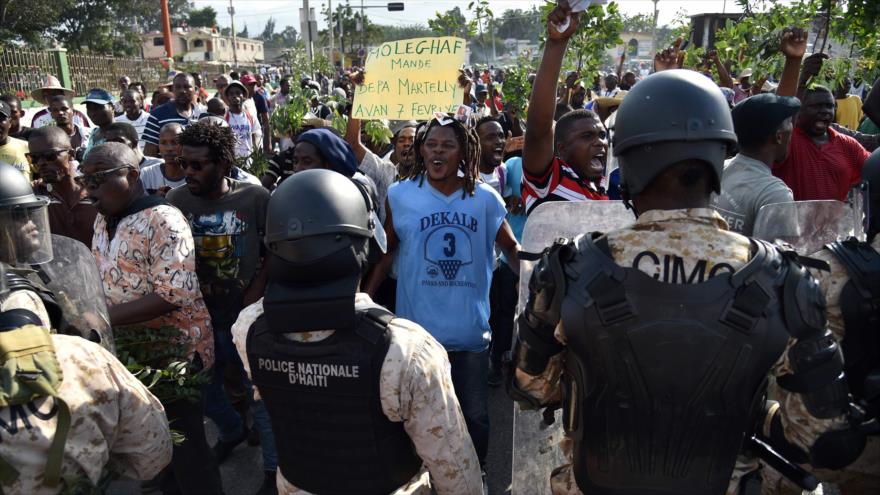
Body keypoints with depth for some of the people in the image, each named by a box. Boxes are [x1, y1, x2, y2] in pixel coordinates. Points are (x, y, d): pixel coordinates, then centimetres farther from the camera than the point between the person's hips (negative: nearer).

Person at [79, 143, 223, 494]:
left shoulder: (162, 220, -21)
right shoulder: (104, 219, 7)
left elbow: (174, 295, -27)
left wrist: (102, 317, -27)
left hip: (175, 349, -8)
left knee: (184, 444, 6)